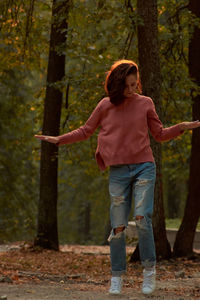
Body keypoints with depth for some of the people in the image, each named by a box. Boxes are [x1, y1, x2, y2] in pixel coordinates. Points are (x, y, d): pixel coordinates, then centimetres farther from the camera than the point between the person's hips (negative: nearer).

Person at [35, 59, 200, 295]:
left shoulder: (145, 103, 6)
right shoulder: (105, 106, 6)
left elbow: (160, 134, 14)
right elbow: (85, 131, 15)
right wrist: (58, 140, 9)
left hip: (144, 168, -1)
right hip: (118, 172, 1)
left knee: (142, 218, -16)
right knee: (118, 226, 0)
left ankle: (149, 269, -2)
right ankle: (117, 277, 9)